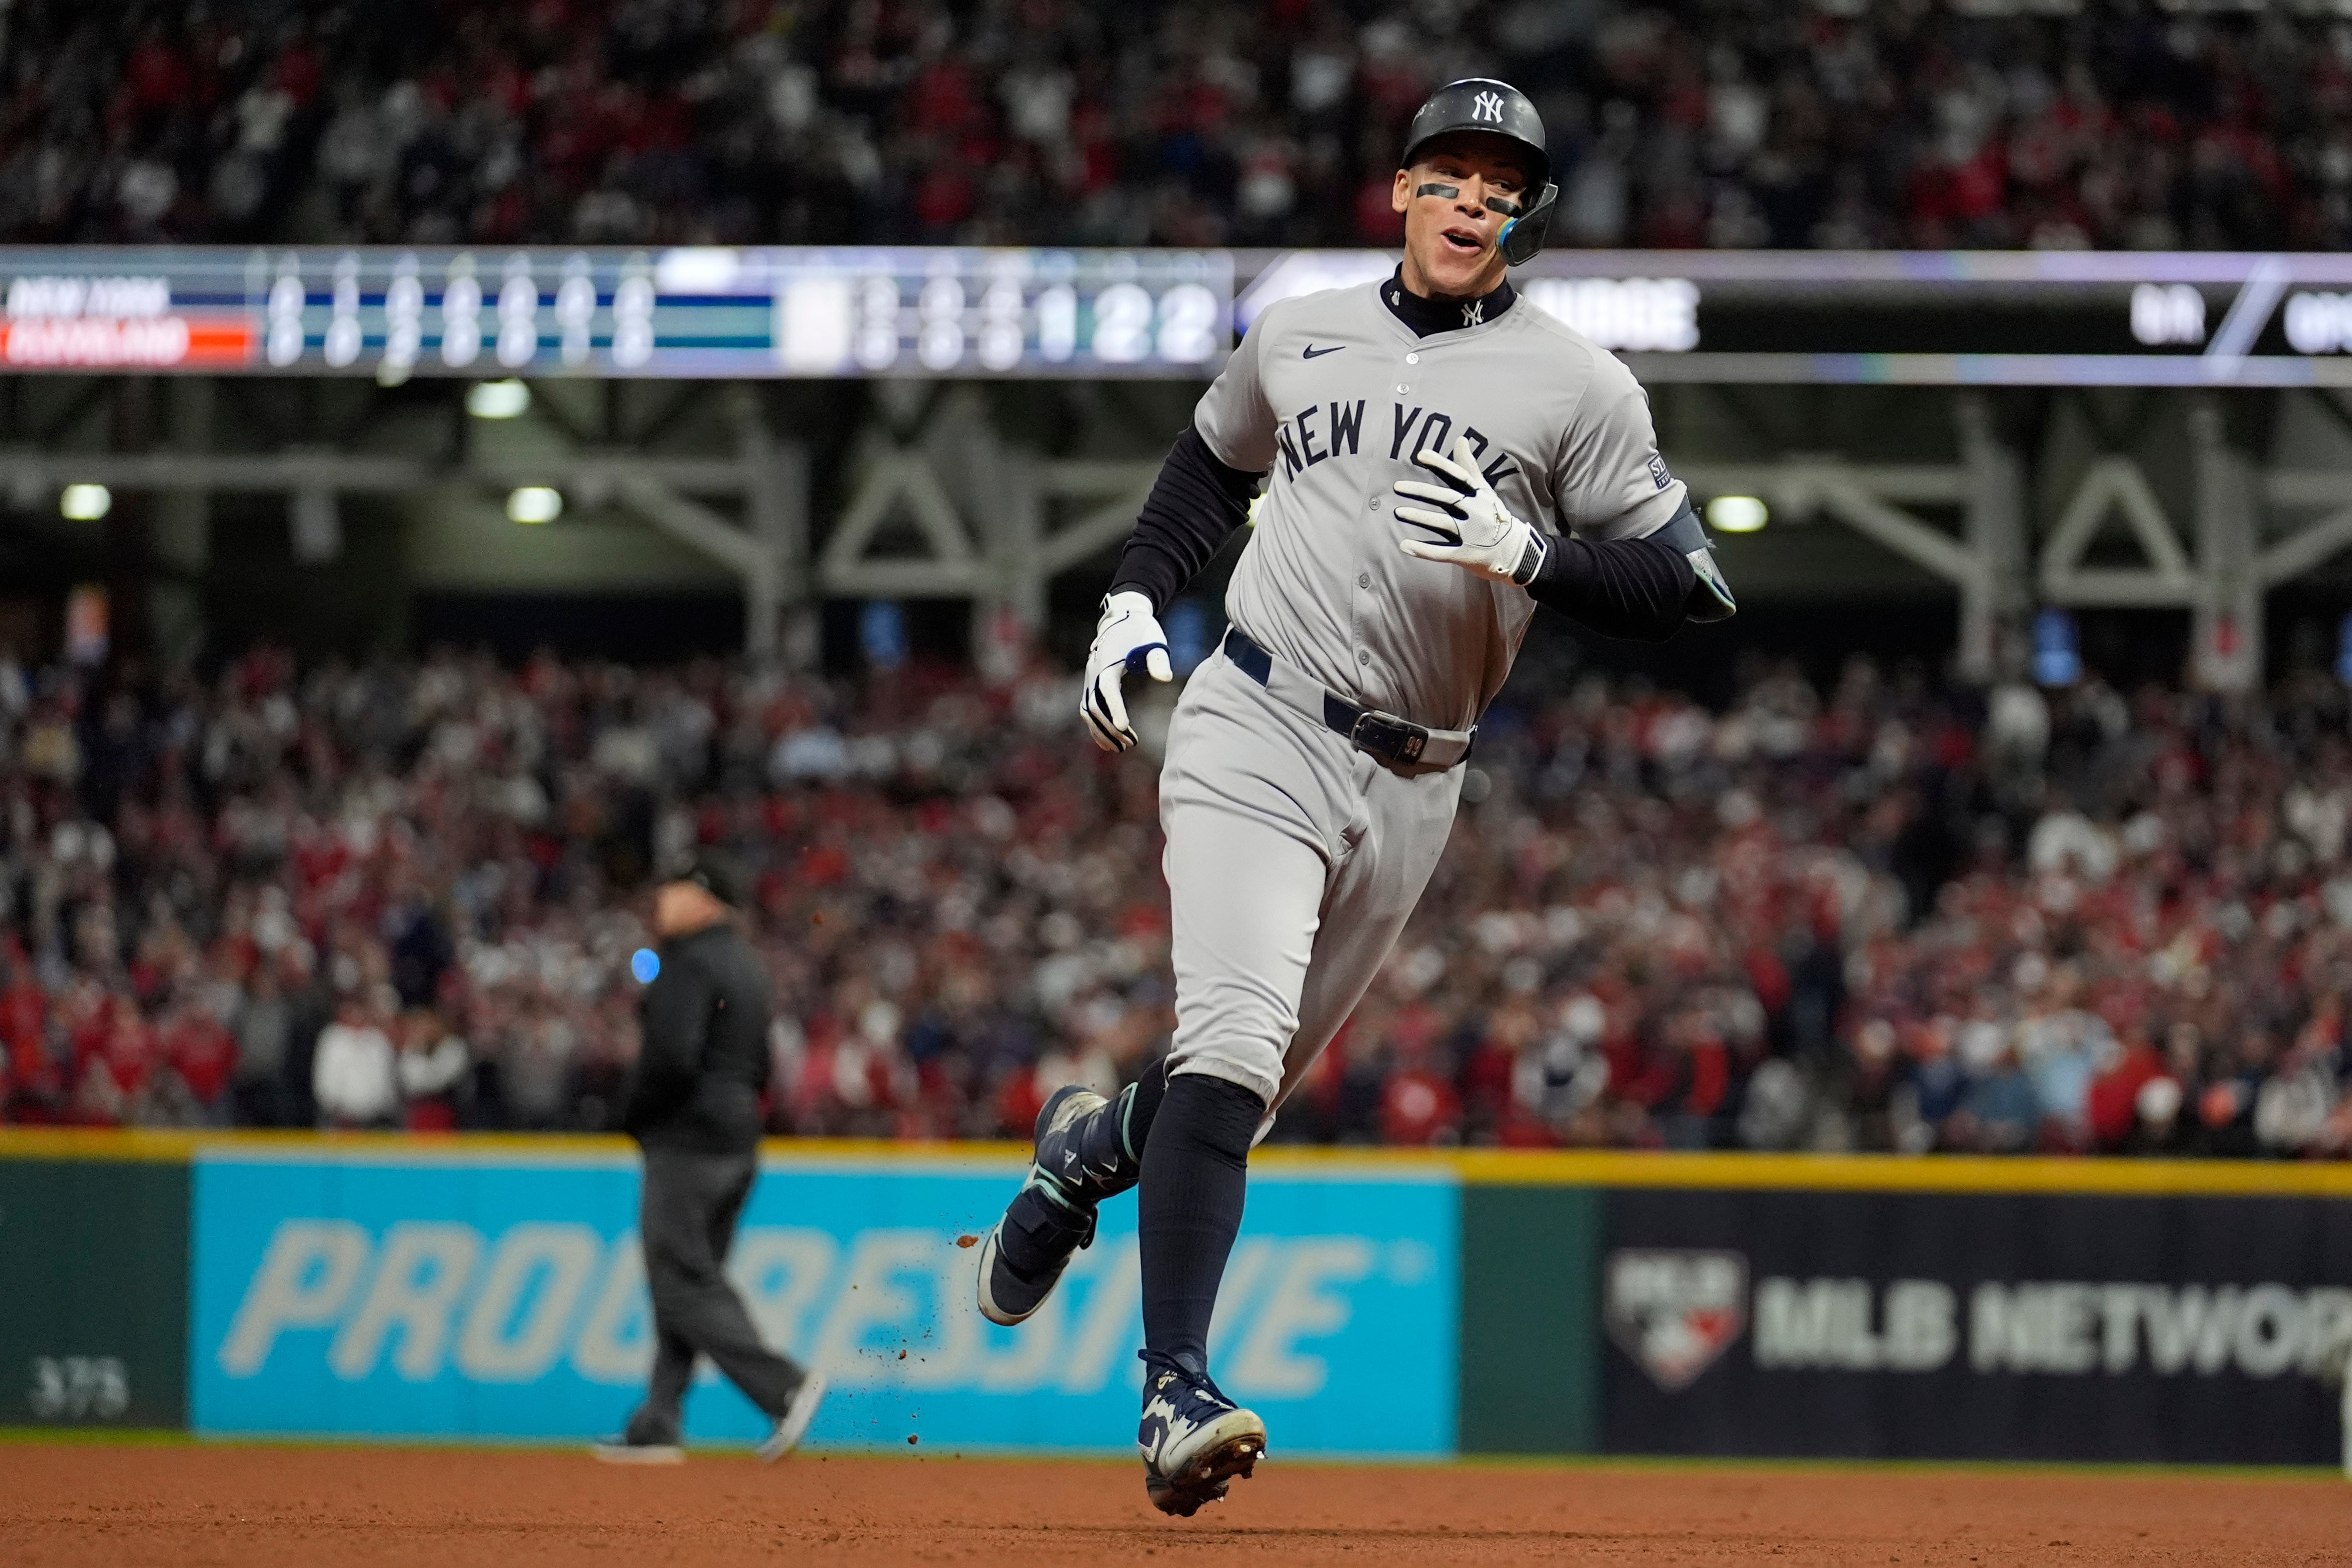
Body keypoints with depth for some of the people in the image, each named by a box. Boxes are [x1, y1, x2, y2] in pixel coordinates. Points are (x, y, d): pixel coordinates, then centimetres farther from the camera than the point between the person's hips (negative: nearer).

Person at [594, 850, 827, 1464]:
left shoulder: (689, 963, -13)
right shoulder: (746, 964, 17)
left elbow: (673, 1058, -22)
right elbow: (759, 1067, 19)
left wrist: (635, 1115, -8)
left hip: (687, 1141, -10)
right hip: (739, 1142, 10)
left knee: (685, 1283, -9)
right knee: (687, 1280, 11)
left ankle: (783, 1387, -20)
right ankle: (659, 1425, 11)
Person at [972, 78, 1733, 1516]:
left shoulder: (1577, 386, 0)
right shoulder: (1297, 335, 9)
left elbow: (1683, 587, -4)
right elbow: (1213, 468, 28)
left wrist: (1530, 556, -19)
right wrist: (1137, 599, 14)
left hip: (1411, 789, 1)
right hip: (1256, 735, -1)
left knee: (1249, 1080, 12)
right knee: (1235, 1035, -21)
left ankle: (1091, 1151, 47)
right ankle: (1179, 1388, -25)